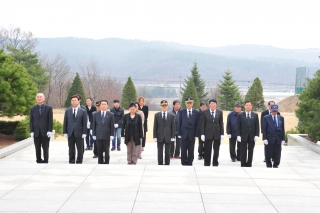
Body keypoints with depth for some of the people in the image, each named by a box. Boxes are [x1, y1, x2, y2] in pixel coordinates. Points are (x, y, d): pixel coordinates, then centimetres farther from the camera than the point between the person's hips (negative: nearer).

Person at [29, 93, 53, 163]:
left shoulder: (48, 108, 2)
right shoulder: (33, 109, 10)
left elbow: (50, 120, -2)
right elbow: (31, 121, 8)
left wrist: (50, 131, -9)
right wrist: (31, 131, -1)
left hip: (45, 132, -2)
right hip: (36, 133, 2)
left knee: (45, 148, 1)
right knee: (37, 149, 4)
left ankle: (45, 161, 7)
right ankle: (38, 161, 11)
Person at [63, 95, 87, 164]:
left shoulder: (83, 111, 2)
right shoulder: (67, 111, 8)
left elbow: (84, 123, -1)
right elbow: (65, 122, 7)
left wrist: (84, 133, -7)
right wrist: (65, 132, 1)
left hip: (79, 133, -2)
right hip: (70, 133, 2)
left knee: (80, 150, 3)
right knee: (71, 150, 6)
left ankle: (79, 162, 12)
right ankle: (71, 162, 13)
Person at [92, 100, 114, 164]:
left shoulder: (110, 115, 2)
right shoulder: (96, 114, 7)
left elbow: (112, 126, 0)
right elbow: (94, 125, 7)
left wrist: (112, 135, -6)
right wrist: (94, 134, 1)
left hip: (107, 136, -1)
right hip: (98, 135, 1)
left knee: (107, 151, 2)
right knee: (99, 151, 5)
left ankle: (106, 163, 11)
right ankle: (100, 163, 13)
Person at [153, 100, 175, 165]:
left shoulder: (171, 116, 4)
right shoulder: (157, 115, 4)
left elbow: (173, 127, 4)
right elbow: (155, 126, 2)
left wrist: (173, 136, -3)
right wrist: (155, 136, -4)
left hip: (168, 137, 0)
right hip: (160, 137, 0)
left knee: (167, 152, 5)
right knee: (160, 152, 2)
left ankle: (167, 164, 13)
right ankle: (160, 164, 9)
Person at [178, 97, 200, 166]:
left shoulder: (196, 112, 3)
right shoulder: (182, 112, 5)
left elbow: (197, 124, 1)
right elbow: (179, 123, 4)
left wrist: (196, 135, -4)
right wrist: (179, 134, -1)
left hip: (192, 135, 0)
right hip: (184, 134, 0)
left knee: (191, 151, 5)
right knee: (183, 151, 3)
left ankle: (189, 163, 13)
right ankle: (184, 163, 10)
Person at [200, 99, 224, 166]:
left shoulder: (220, 112, 5)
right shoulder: (204, 112, 0)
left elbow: (221, 123, 6)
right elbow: (202, 124, -1)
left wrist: (222, 134, 1)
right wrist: (202, 134, -7)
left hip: (217, 134, 2)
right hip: (208, 134, -2)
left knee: (216, 150, 6)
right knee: (207, 150, 1)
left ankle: (215, 163, 18)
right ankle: (207, 163, 12)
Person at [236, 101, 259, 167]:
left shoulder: (255, 115, 8)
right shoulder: (240, 115, 2)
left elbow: (257, 126, 6)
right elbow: (238, 126, 0)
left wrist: (256, 135, -3)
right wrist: (238, 135, -8)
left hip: (252, 137, 2)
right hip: (243, 136, -2)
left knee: (251, 151, 5)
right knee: (243, 151, 1)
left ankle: (249, 164, 13)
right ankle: (243, 164, 9)